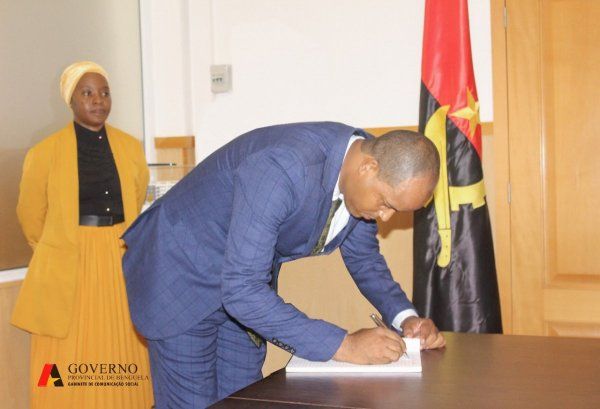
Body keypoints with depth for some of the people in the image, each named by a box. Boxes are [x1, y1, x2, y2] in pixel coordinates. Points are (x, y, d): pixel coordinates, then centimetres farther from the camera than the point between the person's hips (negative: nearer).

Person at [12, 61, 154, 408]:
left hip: (122, 266, 3)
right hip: (69, 270, -2)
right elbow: (32, 218, 8)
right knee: (70, 368, 1)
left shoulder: (131, 148, 4)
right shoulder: (45, 153, -4)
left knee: (123, 362, 6)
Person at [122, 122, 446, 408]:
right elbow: (241, 290, -38)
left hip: (246, 282, 7)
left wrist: (404, 317, -12)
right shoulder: (282, 169, -37)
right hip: (184, 272, -7)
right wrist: (343, 345, -36)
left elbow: (363, 256, 4)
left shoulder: (367, 161, -12)